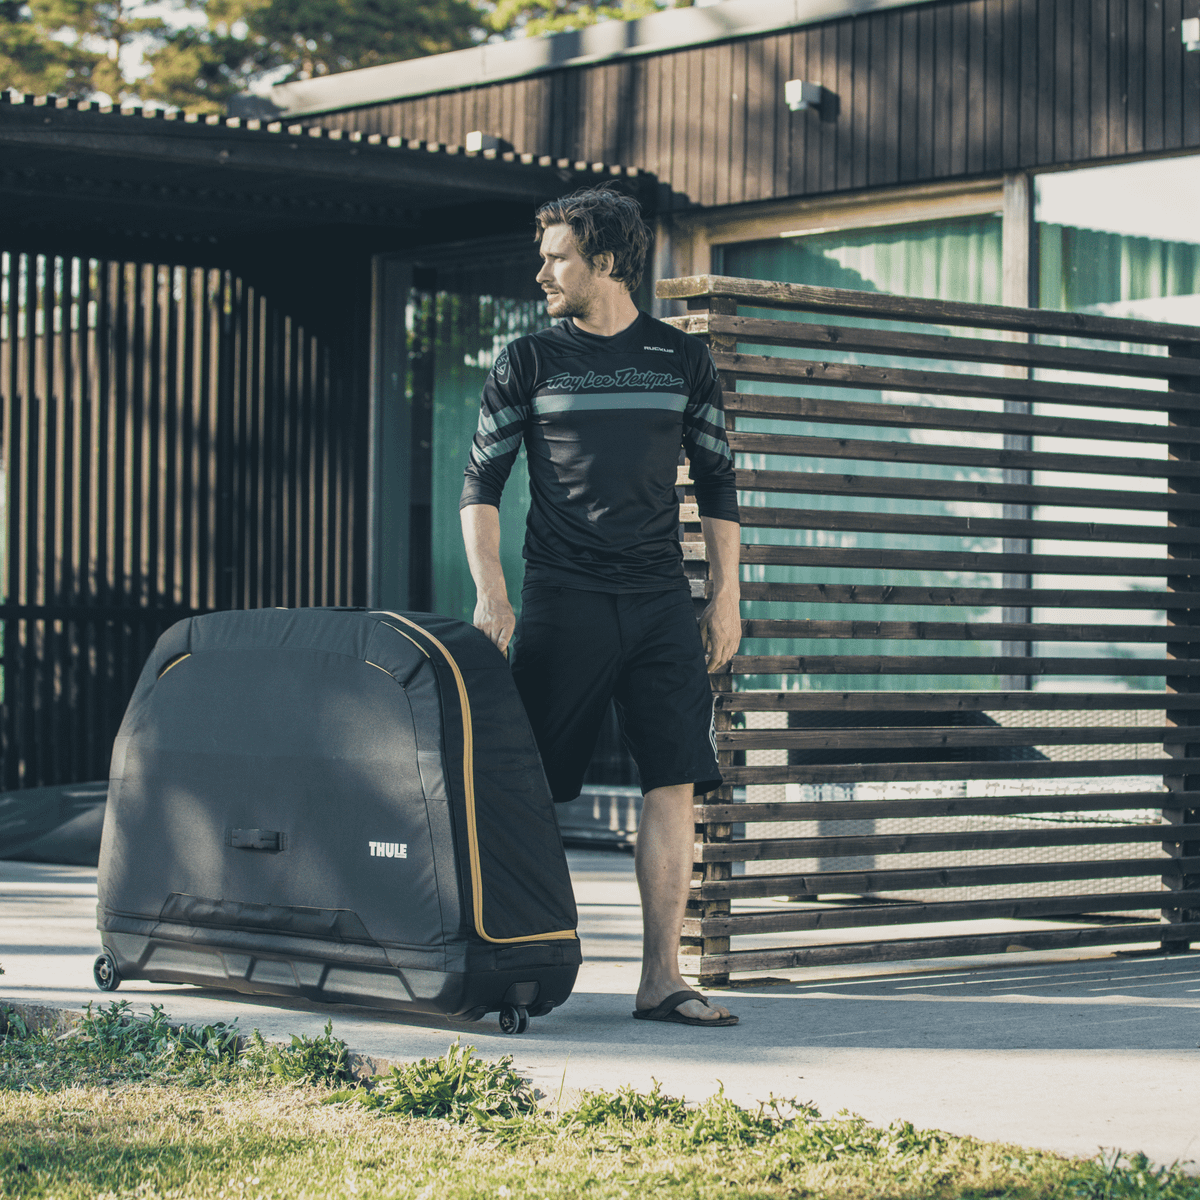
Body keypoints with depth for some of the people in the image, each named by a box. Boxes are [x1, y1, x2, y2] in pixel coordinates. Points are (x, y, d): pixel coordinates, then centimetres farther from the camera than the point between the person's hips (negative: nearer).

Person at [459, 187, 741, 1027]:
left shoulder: (683, 361, 10)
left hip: (661, 602, 1)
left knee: (676, 783, -6)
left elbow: (717, 485, 15)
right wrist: (490, 593, -7)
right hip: (561, 603, -1)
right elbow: (482, 481, 6)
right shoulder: (528, 362, 7)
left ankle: (662, 979, -3)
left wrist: (726, 601, 9)